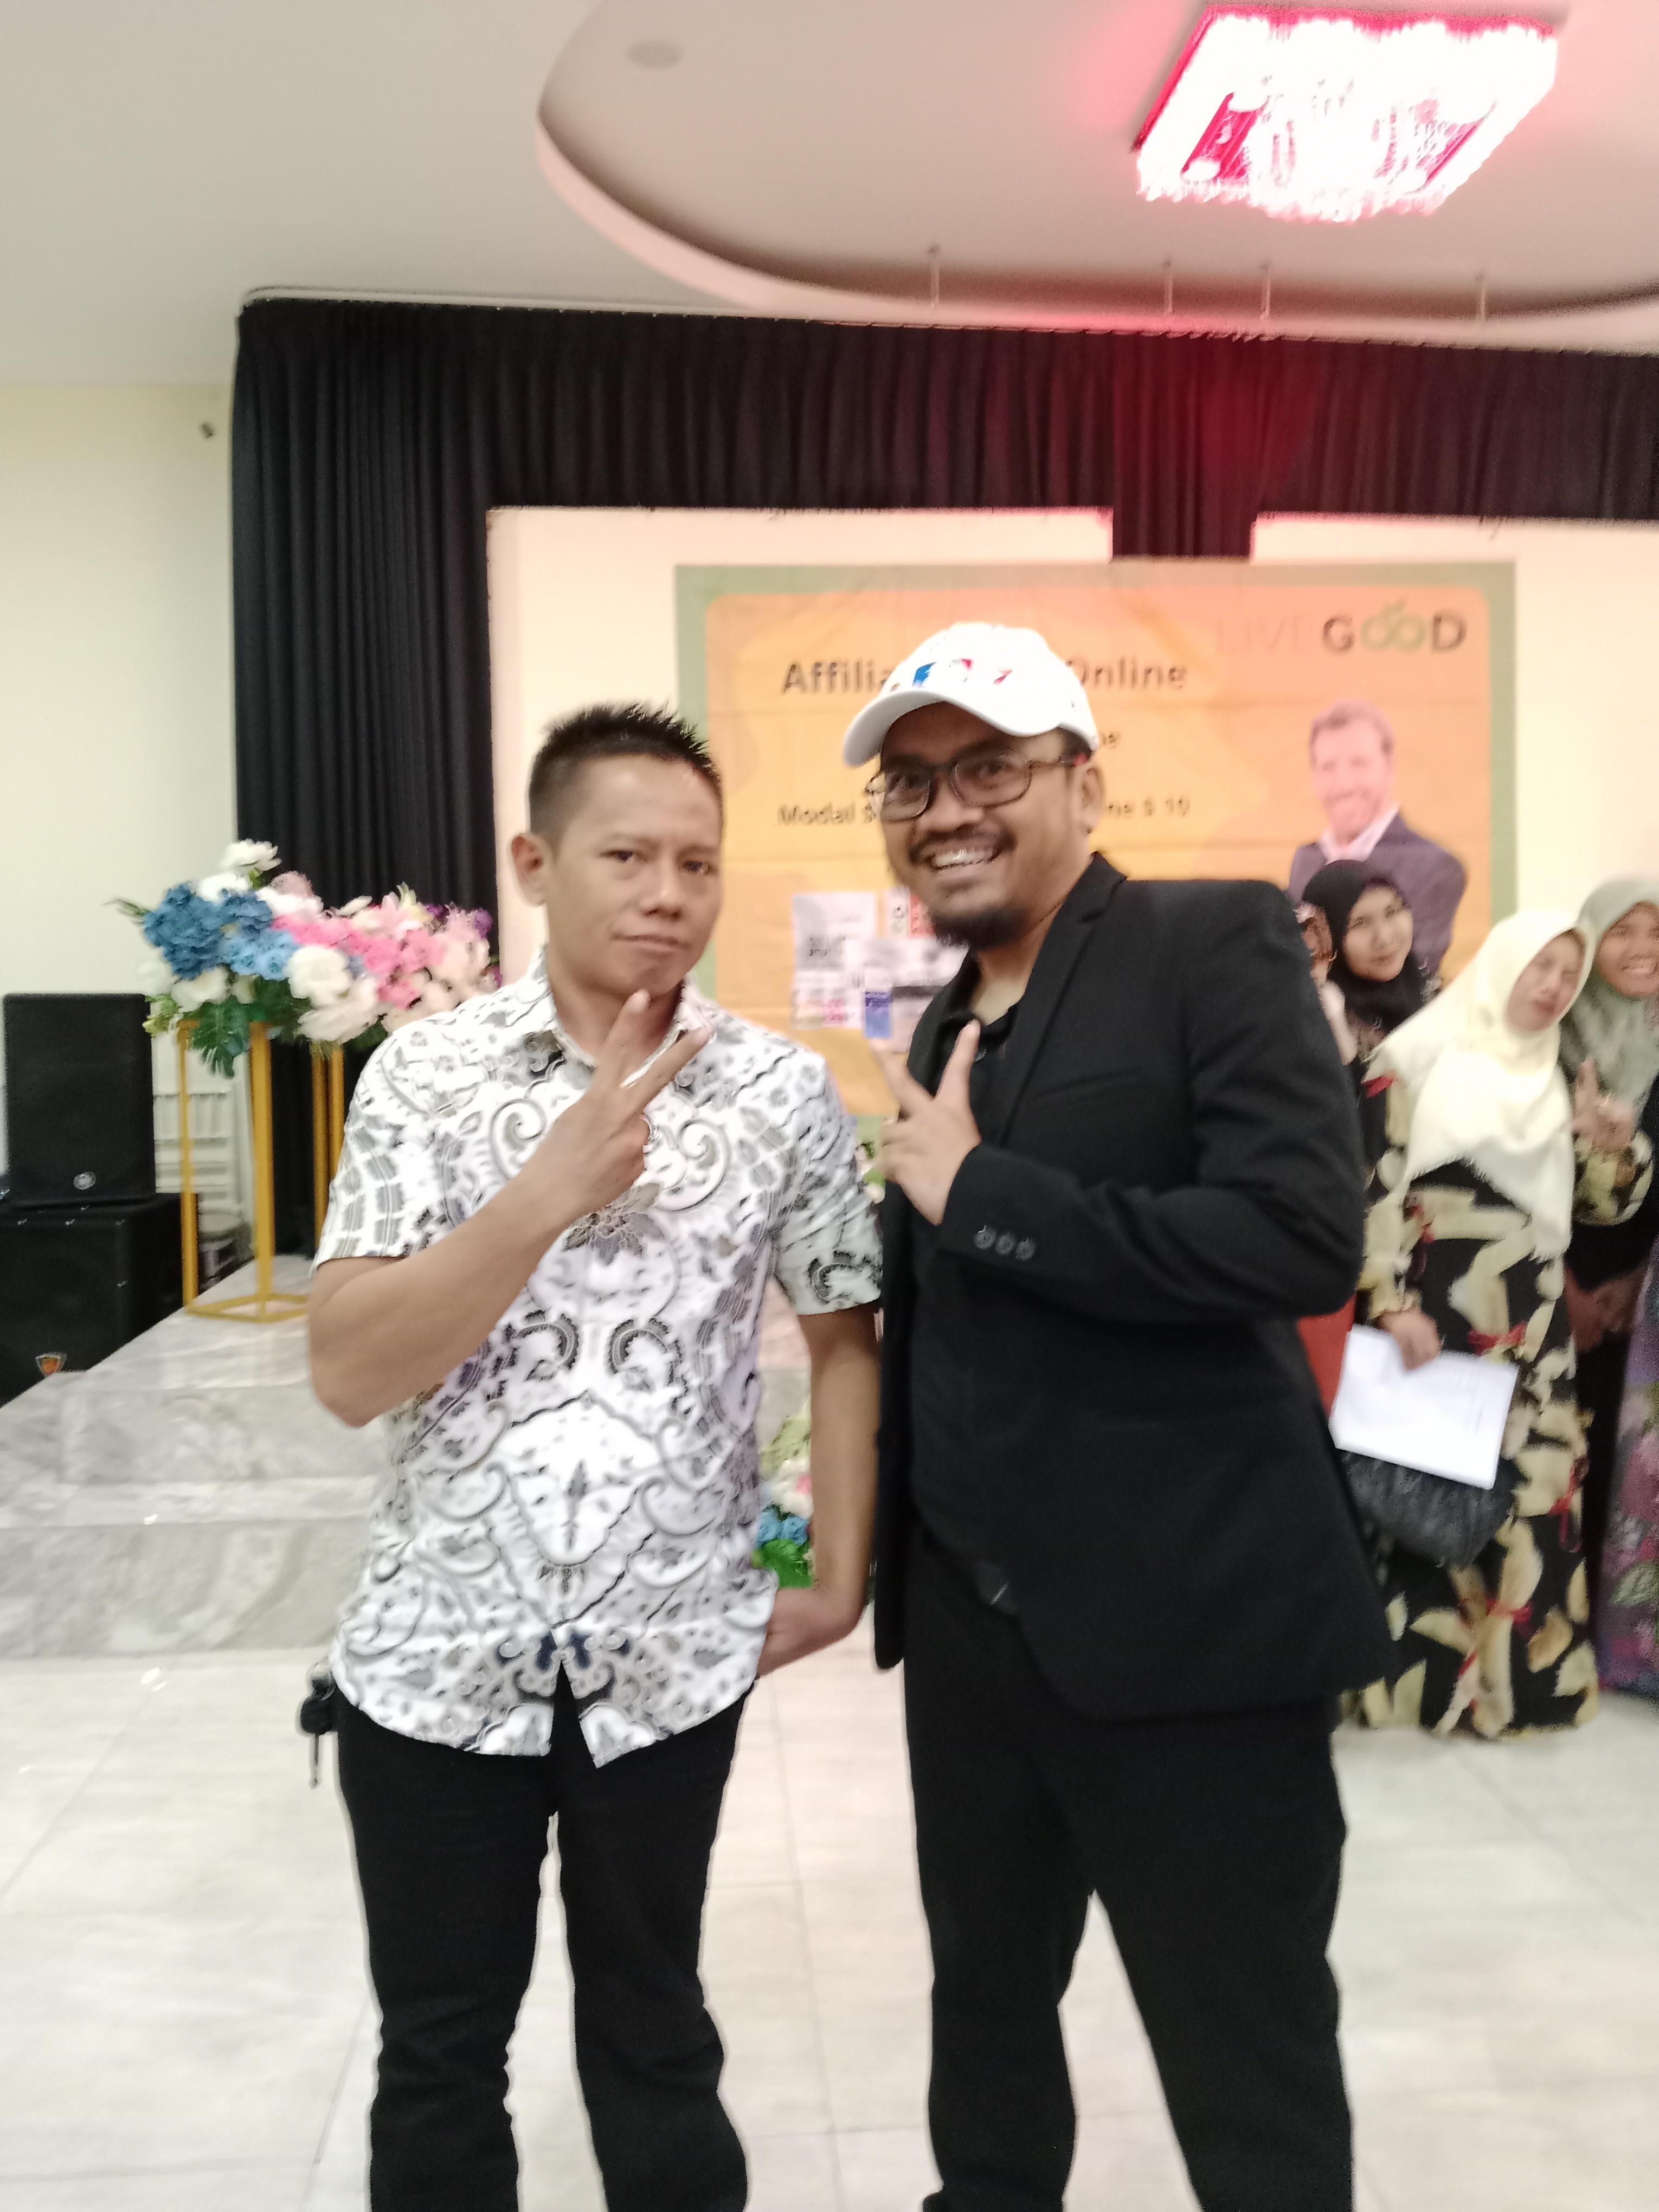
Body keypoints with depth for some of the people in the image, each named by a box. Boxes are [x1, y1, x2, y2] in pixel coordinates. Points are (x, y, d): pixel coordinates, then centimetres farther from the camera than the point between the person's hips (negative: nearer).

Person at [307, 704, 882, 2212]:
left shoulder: (784, 1091, -4)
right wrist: (551, 1188, -23)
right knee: (437, 2051, 18)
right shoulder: (427, 1073, -7)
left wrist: (844, 1575, 2)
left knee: (651, 2040, 18)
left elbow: (846, 1338, 6)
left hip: (672, 1657, 0)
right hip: (437, 1654, 1)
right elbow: (347, 1373, -14)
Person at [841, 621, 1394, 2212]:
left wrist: (977, 1191, -20)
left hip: (1184, 1627, -6)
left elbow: (1305, 1236, -24)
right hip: (967, 1622, 7)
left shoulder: (1218, 945, -11)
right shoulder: (949, 1019, 11)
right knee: (984, 1997, 24)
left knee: (1247, 2075, 11)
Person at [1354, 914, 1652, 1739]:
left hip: (1530, 1325, 6)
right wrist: (1393, 1302, -19)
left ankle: (1522, 1674, 17)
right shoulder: (1423, 1055, -4)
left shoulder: (1556, 1081, 14)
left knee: (1533, 1490, 6)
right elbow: (1377, 1185, -11)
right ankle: (1426, 1674, 8)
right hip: (1436, 1311, -6)